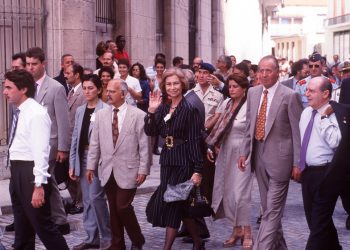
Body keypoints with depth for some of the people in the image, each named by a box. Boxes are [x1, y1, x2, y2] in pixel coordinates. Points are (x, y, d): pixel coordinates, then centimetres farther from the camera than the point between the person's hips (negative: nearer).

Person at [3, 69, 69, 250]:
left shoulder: (36, 113, -17)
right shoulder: (19, 112, 10)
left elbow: (40, 151, -22)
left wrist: (39, 185, -26)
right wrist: (15, 173, 16)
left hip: (30, 172, -9)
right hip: (17, 170, 9)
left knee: (42, 224, -2)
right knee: (22, 225, 20)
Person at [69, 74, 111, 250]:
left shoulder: (106, 110, -8)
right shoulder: (80, 110, 12)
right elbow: (75, 137, 13)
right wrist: (72, 164, 11)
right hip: (83, 157, 7)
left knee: (96, 197, -9)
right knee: (87, 200, 9)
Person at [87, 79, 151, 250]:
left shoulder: (138, 115, -5)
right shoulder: (101, 115, 7)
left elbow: (145, 145, -6)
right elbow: (94, 143, 10)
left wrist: (143, 170, -8)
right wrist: (91, 166, 7)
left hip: (128, 170, -4)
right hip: (107, 170, 4)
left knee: (123, 207, -8)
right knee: (113, 209, 9)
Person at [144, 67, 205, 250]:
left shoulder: (189, 109, -11)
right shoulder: (163, 107, 8)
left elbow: (195, 140, -13)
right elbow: (150, 132, 3)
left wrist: (197, 170, -17)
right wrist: (151, 111, -12)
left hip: (183, 162, -7)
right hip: (167, 161, 7)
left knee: (171, 202, -7)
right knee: (179, 204, 12)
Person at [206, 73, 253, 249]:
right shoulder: (226, 103, 6)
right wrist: (212, 146, 9)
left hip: (242, 154, -6)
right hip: (225, 152, 6)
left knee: (240, 193, -7)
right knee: (227, 193, 8)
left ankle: (246, 233, 8)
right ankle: (237, 230, 22)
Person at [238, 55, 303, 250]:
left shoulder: (290, 96, -10)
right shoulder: (253, 92, 8)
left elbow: (298, 132, -8)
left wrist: (297, 162, -10)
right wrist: (244, 151, 8)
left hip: (279, 156, -6)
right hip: (258, 154, 7)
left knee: (273, 209, -6)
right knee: (268, 207, 17)